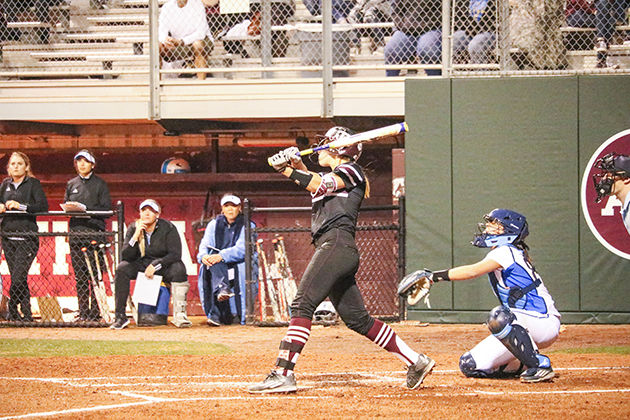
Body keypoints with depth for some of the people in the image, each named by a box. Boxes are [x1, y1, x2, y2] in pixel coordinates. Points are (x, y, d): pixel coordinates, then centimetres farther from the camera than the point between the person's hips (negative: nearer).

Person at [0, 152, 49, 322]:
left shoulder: (33, 183, 0)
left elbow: (43, 206, -10)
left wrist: (21, 206, -19)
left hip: (27, 238, -5)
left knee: (18, 277, -14)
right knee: (19, 280, 6)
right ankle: (26, 315, 12)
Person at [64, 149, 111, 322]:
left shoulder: (100, 184, 4)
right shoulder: (71, 184, 17)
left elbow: (106, 209, -2)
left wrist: (86, 210, -15)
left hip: (95, 232, -4)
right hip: (76, 232, 4)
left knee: (95, 275, -7)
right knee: (80, 276, 3)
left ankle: (95, 312, -5)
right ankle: (83, 312, 6)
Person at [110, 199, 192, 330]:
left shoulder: (168, 228, -10)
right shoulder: (133, 228, -4)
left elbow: (175, 254, -16)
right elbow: (126, 256, -12)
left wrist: (155, 265, -25)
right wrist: (136, 236, -25)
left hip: (163, 266, -2)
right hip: (140, 266, 2)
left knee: (178, 268, -32)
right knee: (122, 268, -25)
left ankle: (179, 314, -31)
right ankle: (120, 316, -25)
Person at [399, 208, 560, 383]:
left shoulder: (506, 252, -14)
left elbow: (473, 271, -29)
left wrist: (432, 276, -32)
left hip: (544, 323, -9)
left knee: (499, 317, -40)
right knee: (470, 365, -1)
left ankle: (539, 364, -26)